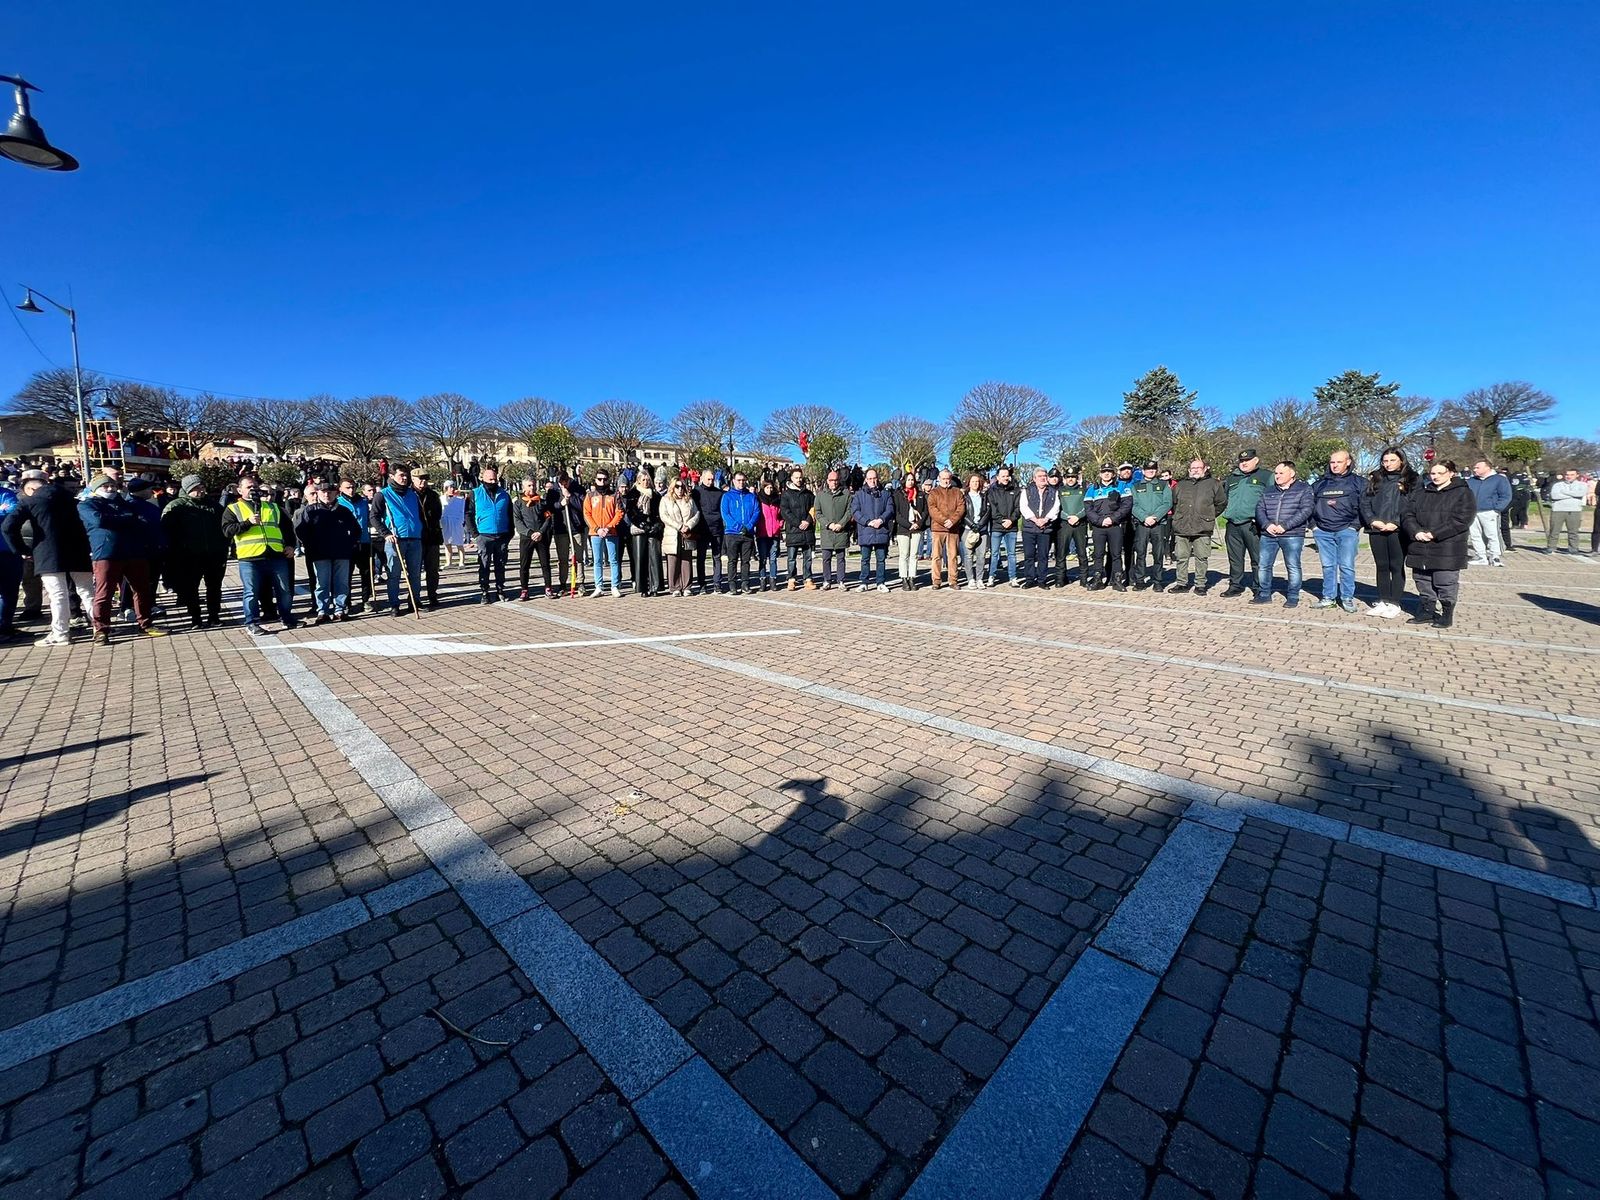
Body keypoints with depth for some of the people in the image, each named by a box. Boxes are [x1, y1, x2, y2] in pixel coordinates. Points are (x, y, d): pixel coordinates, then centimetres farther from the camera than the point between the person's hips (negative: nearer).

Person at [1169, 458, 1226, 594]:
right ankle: (1181, 583, 13)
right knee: (1182, 557, 5)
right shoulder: (1180, 485, 13)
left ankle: (1200, 584, 8)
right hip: (1181, 529, 2)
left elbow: (1221, 502, 12)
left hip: (1202, 529, -2)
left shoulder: (1213, 484, 7)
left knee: (1201, 558, 0)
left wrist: (1210, 516, 10)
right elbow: (1173, 503, 22)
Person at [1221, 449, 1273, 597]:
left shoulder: (1266, 476, 5)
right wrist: (1226, 512, 15)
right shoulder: (1232, 478, 19)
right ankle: (1235, 585, 21)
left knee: (1258, 559, -2)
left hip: (1252, 525, -5)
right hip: (1232, 525, 5)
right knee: (1235, 559, 11)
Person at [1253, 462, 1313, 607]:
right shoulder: (1268, 491, 16)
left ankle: (1293, 597, 9)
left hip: (1292, 535, -4)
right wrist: (1267, 525, -10)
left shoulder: (1303, 489, 2)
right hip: (1268, 535, 4)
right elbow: (1259, 509, 9)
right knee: (1263, 566, 4)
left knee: (1293, 567, 0)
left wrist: (1285, 526, -17)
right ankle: (1264, 595, 15)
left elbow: (1306, 510, -9)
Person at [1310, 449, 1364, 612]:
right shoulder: (1320, 483, 14)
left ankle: (1347, 598, 5)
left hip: (1347, 531, -3)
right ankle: (1328, 597, 13)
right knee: (1328, 566, 7)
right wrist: (1314, 524, 9)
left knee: (1346, 566, -4)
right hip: (1323, 531, 3)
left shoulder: (1357, 482, 6)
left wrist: (1356, 525, -5)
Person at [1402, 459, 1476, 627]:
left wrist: (1434, 534, -17)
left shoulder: (1463, 493, 0)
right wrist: (1416, 532, -12)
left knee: (1445, 584, 0)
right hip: (1420, 548, 5)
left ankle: (1446, 615, 10)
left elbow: (1461, 519, -10)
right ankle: (1426, 612, 21)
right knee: (1423, 583, 11)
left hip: (1447, 549, -5)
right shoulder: (1418, 493, 13)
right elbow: (1406, 514, 5)